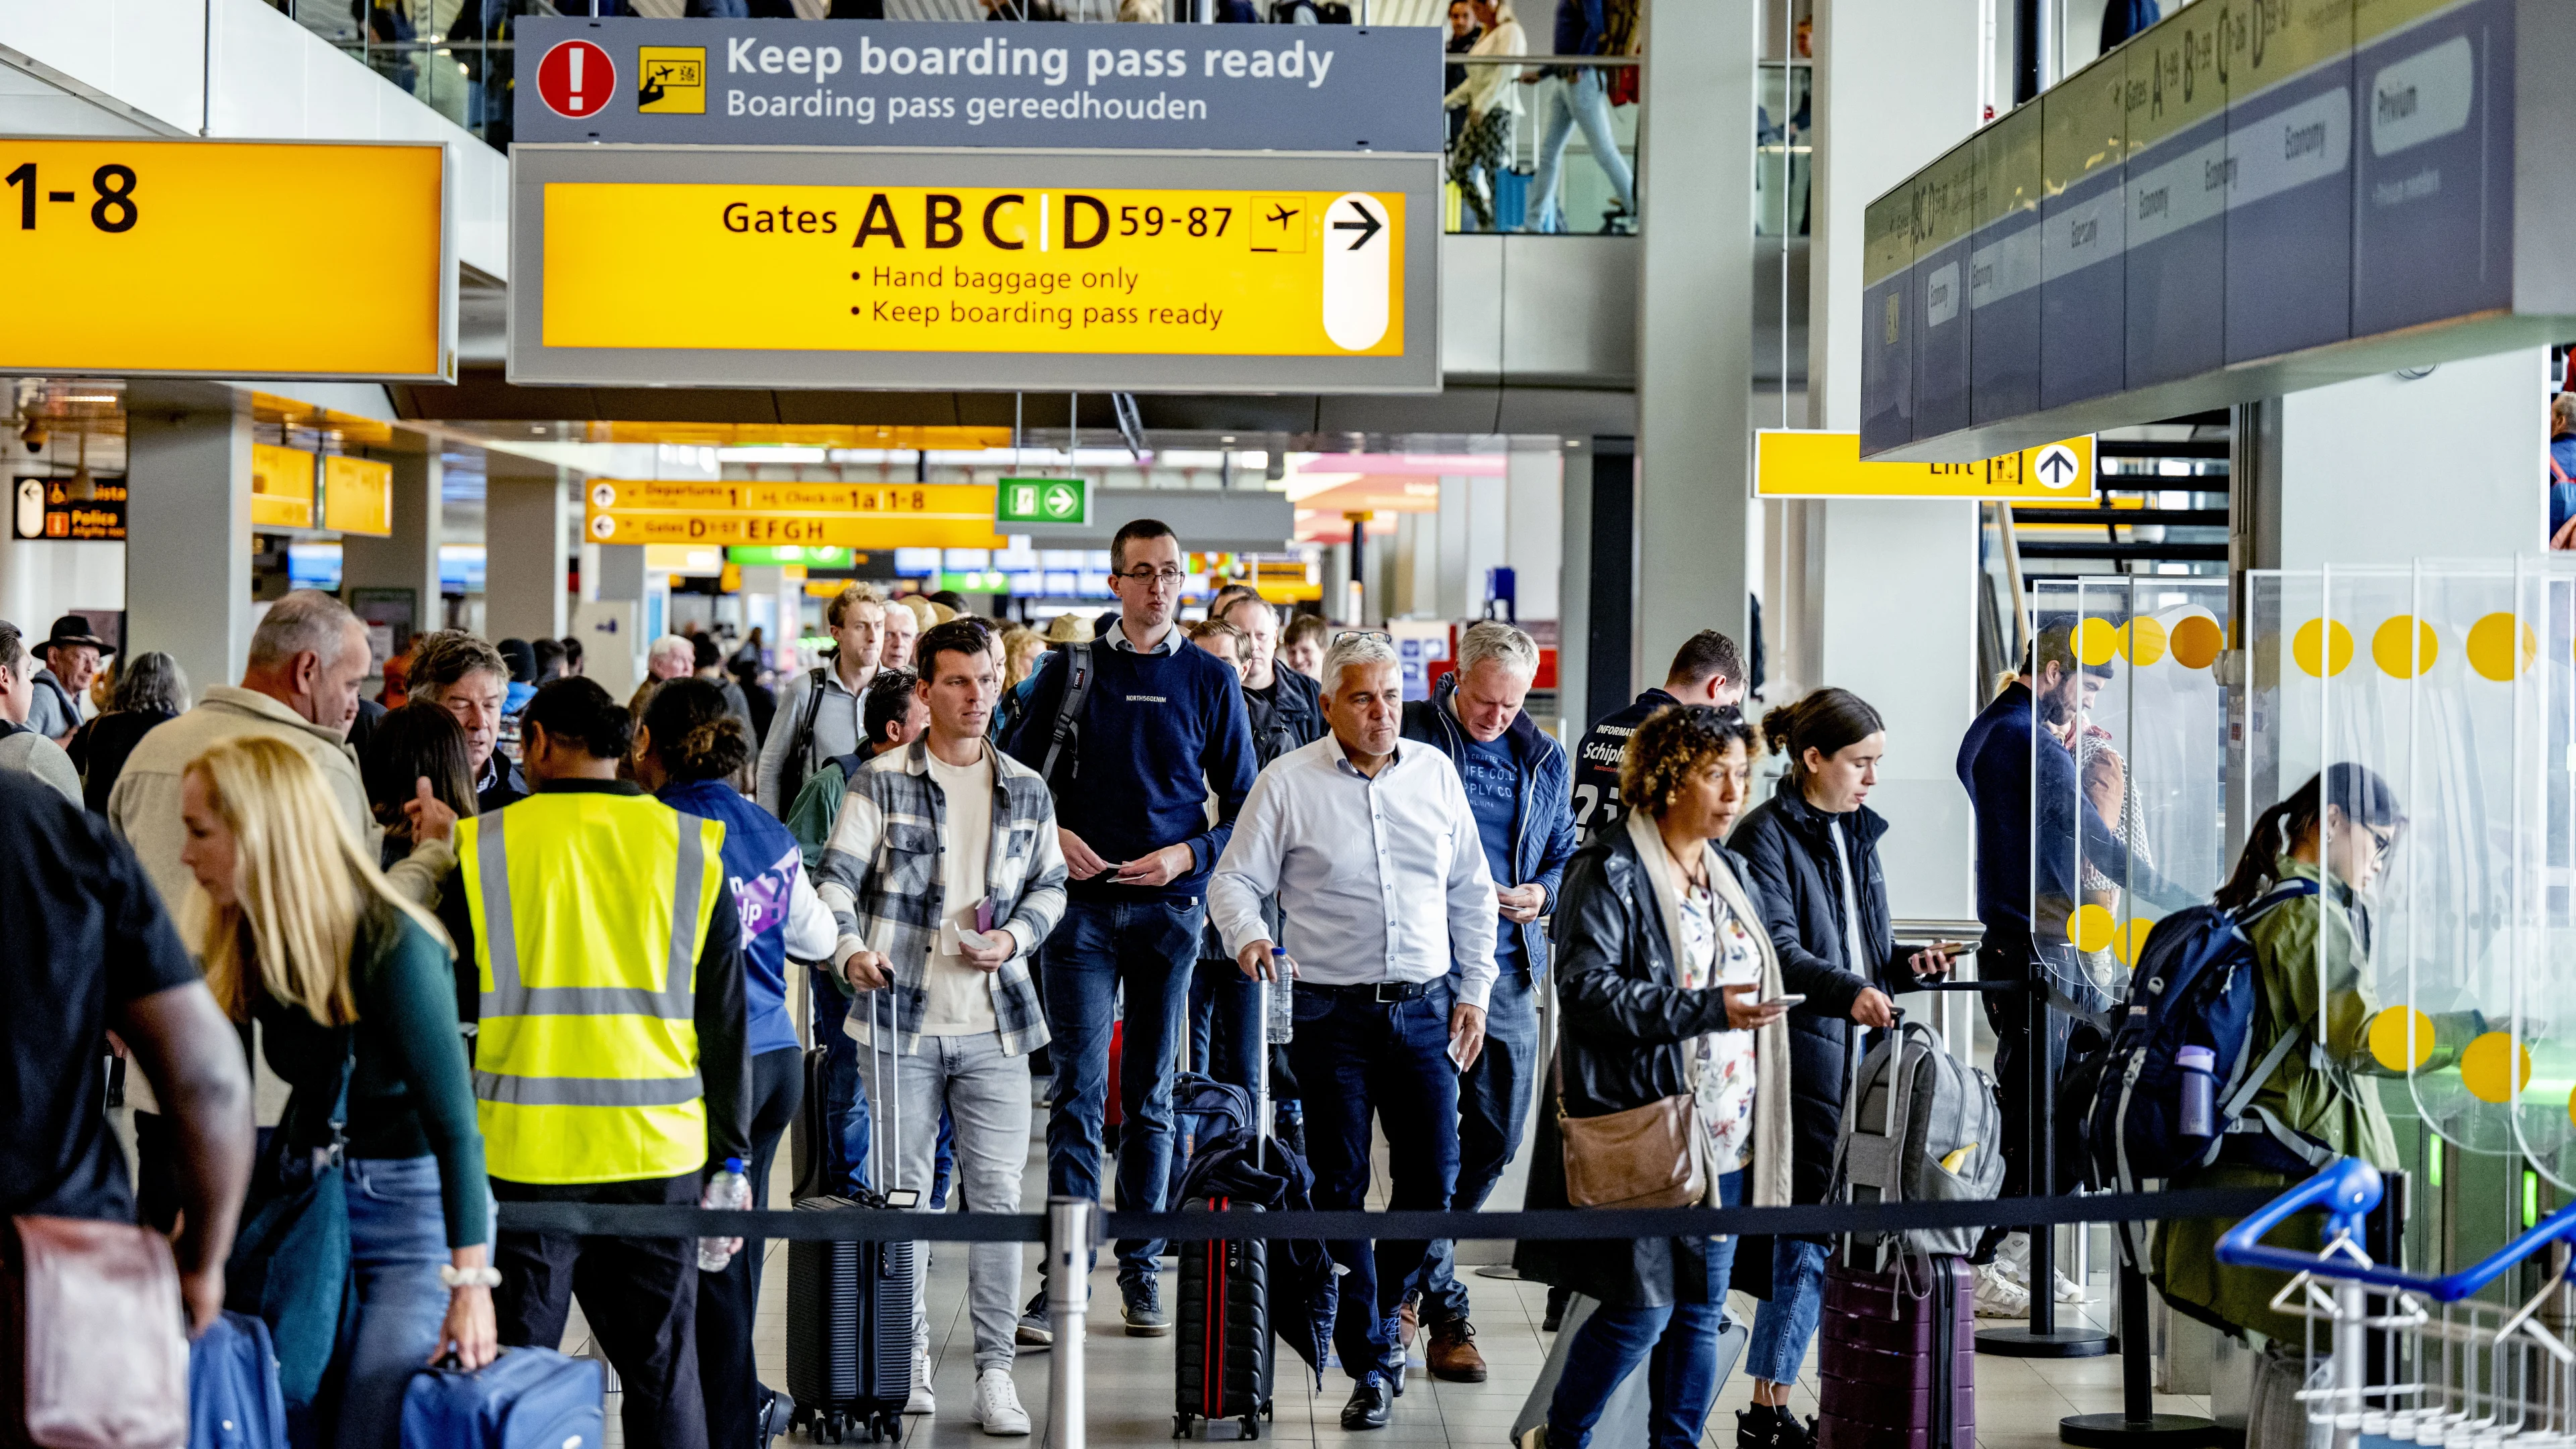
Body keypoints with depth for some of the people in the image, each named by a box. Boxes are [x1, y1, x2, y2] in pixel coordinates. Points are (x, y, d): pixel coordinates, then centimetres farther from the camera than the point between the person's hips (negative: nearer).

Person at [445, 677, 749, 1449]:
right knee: (662, 1372, 8)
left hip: (523, 1153, -1)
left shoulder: (483, 846, -1)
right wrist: (729, 1158, 12)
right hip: (657, 1154, 1)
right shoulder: (693, 848, 2)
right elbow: (725, 1018, 5)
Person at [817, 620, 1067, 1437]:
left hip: (997, 1024, 2)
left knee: (997, 1193, -2)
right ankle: (909, 1354, 22)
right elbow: (839, 878, -5)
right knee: (904, 1191, 7)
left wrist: (1014, 937, -3)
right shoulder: (882, 782, 0)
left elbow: (1051, 886, 17)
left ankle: (995, 1369, 3)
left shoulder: (1027, 791, 10)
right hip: (901, 1018, -2)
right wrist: (849, 950, -24)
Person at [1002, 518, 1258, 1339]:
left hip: (1171, 904, 1)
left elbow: (1243, 802, 8)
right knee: (1079, 1088, -6)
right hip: (1081, 901, -1)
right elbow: (1016, 775, 10)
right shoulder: (1069, 673, 6)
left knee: (1153, 1095, 7)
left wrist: (1188, 854, -8)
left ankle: (1142, 1268, 14)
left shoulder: (1210, 681, 6)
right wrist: (1053, 835, -7)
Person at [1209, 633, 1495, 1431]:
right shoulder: (1288, 782, -1)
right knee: (1340, 1186, 0)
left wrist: (1474, 990, 9)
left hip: (1424, 1007, 3)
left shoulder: (1436, 773, 9)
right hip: (1331, 1013, -3)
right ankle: (1368, 1364, 9)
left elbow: (1471, 892, 14)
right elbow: (1235, 879, 0)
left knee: (1432, 1179, 2)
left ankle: (1382, 1310, 28)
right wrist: (1248, 937, -21)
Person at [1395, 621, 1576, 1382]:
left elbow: (1565, 856, 22)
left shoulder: (1544, 760, 14)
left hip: (1509, 966, 5)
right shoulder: (1409, 736, -2)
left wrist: (1541, 894, 0)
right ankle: (1445, 1311, 3)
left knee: (1497, 1137, 7)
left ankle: (1411, 1261, 30)